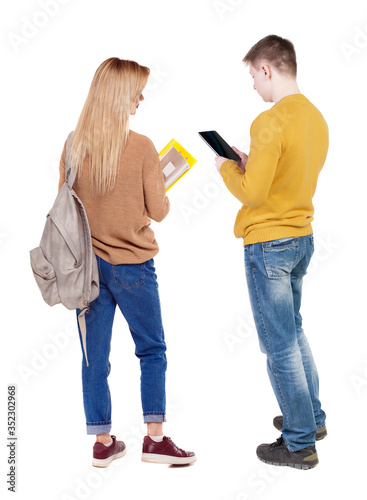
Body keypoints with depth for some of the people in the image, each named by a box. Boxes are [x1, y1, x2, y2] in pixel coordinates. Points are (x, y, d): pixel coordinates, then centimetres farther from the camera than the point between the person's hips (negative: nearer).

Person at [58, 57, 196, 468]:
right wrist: (159, 186, 11)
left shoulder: (74, 145, -3)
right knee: (152, 349, 13)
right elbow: (158, 211, -8)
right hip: (132, 266, -4)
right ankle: (154, 438, 14)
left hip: (86, 263, 4)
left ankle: (102, 443, 20)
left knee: (94, 356, 11)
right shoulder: (141, 147, -14)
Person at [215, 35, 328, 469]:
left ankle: (300, 444, 14)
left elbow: (252, 193, -22)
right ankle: (312, 417, 36)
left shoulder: (270, 122, -20)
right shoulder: (316, 117, 7)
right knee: (293, 332, 23)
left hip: (269, 244, -9)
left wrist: (227, 168, -4)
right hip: (303, 238, 9)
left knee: (280, 346, 2)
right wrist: (250, 164, 11)